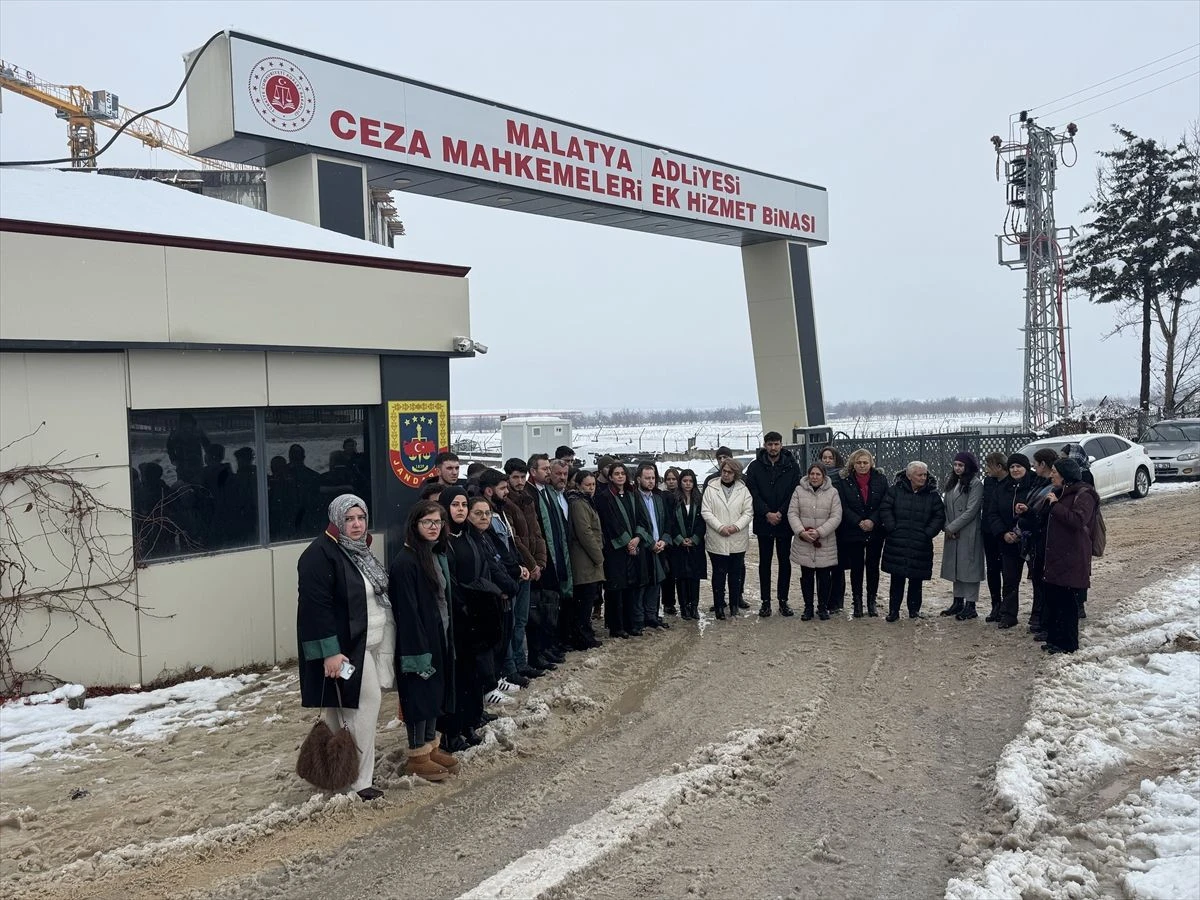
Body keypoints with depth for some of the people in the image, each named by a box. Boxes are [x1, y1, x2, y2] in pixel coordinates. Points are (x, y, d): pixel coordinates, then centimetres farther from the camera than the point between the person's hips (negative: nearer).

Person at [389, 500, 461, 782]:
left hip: (440, 637, 9)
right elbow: (407, 612, -21)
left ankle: (432, 746, 30)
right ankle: (417, 756, 15)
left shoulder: (438, 555, 8)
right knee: (419, 693, 2)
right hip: (419, 640, -9)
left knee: (437, 690, 16)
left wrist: (449, 639, 14)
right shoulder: (405, 562, -19)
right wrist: (419, 652, -21)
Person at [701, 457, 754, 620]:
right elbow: (706, 512, -4)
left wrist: (736, 526, -15)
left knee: (736, 574, 8)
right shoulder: (711, 489, 1)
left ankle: (734, 606, 19)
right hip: (717, 541, -1)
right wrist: (720, 527, -15)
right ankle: (719, 606, 13)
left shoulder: (743, 490, 5)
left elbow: (748, 513, 1)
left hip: (738, 541, 1)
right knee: (719, 574, 4)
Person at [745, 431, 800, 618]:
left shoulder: (791, 466, 1)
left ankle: (783, 600, 17)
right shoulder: (755, 467, 0)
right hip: (763, 522, 0)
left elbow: (795, 493, -3)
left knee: (785, 561, 7)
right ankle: (765, 601, 13)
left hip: (784, 522, 0)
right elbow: (753, 493, -5)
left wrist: (780, 513, -13)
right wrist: (767, 513, -15)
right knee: (765, 562, 6)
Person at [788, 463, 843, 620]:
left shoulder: (832, 493, 0)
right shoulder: (799, 490, 2)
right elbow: (792, 513, -1)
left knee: (824, 577, 6)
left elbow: (836, 517, -6)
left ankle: (823, 607, 21)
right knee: (806, 576, 8)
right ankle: (808, 607, 20)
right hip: (803, 543, 1)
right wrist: (801, 532, -15)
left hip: (825, 544, -1)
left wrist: (819, 532, -16)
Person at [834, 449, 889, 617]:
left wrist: (873, 521, -15)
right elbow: (843, 507, -6)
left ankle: (872, 602, 18)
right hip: (853, 533, -1)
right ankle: (857, 602, 13)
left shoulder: (880, 480, 2)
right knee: (856, 568, 4)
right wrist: (859, 522, -16)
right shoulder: (843, 482, -1)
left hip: (875, 532, 1)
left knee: (873, 567, 8)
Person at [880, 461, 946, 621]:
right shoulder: (895, 490, 1)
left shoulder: (932, 494, 4)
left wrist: (928, 533, -5)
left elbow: (939, 516, 5)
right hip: (897, 544, -1)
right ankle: (893, 610, 11)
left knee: (916, 580, 7)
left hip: (920, 546, 1)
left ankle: (914, 610, 21)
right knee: (897, 579, 3)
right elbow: (885, 510, 1)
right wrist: (893, 529, -8)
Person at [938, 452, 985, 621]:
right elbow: (945, 506, 10)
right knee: (955, 566, 13)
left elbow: (971, 510, -14)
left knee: (969, 566, -3)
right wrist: (947, 527, -4)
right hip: (952, 533, 7)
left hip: (969, 533, -7)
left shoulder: (976, 484, -9)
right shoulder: (951, 482, 13)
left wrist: (953, 527, -13)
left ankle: (970, 605, 2)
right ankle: (958, 602, 23)